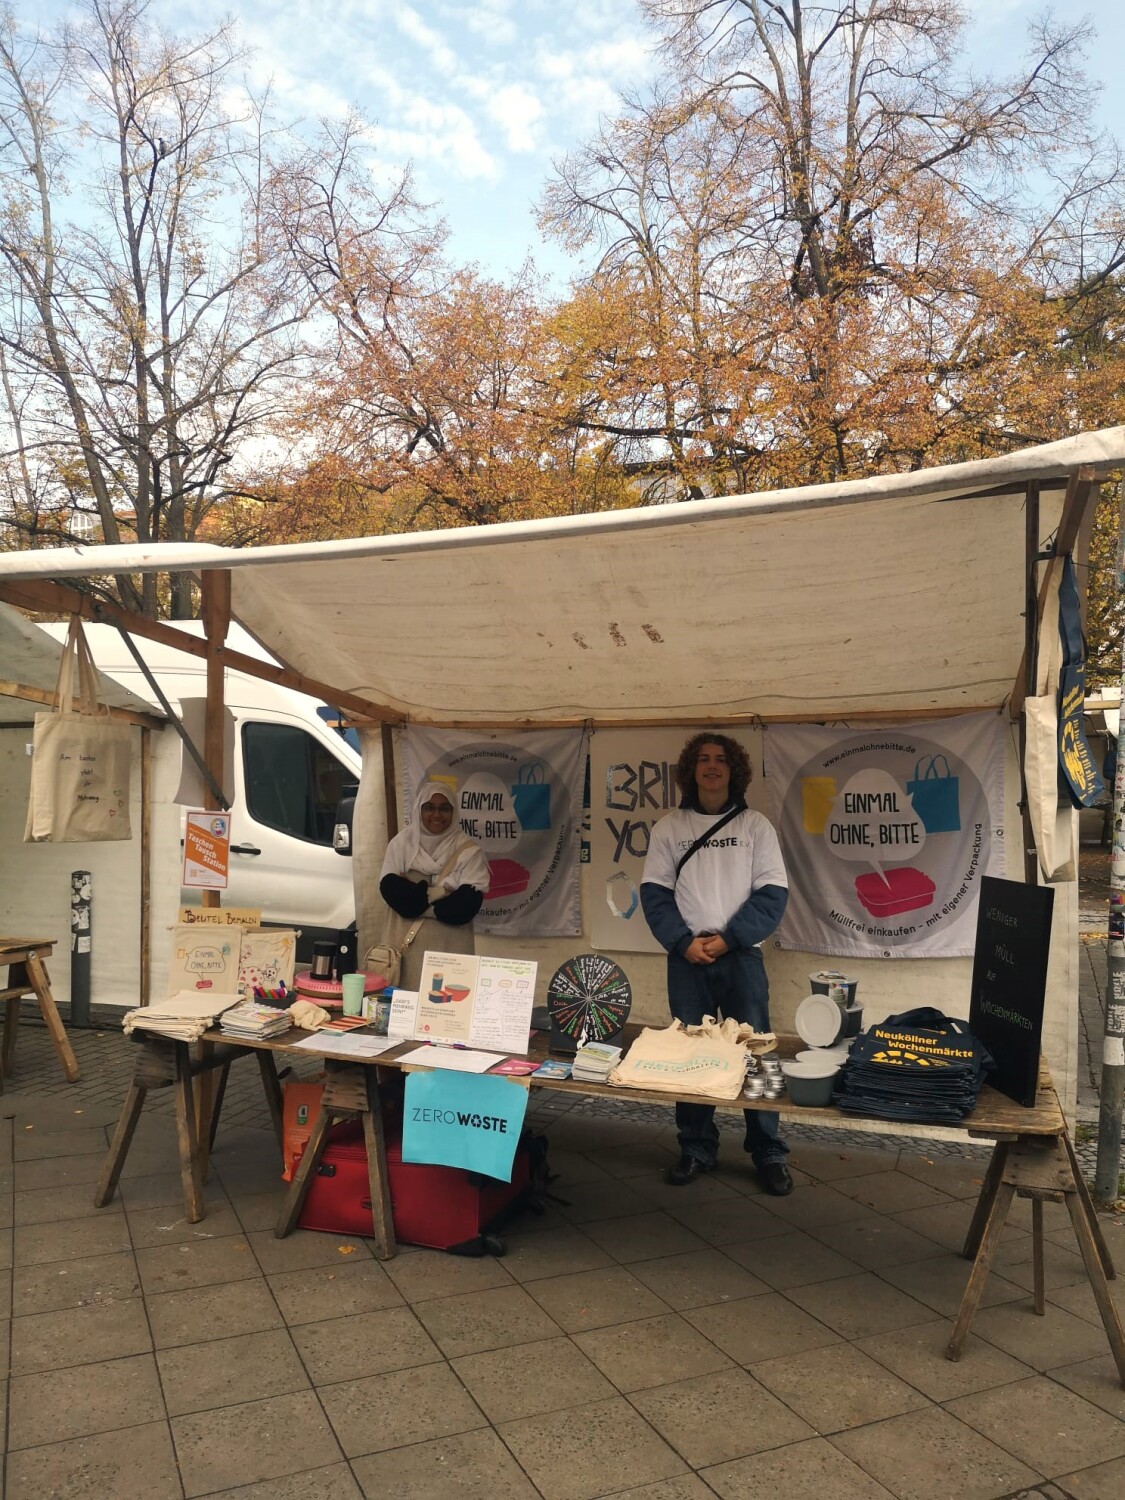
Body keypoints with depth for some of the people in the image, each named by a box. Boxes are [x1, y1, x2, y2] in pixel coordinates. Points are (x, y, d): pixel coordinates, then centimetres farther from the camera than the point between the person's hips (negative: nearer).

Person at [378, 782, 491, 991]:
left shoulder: (467, 851, -2)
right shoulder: (402, 843, 4)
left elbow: (468, 902, -11)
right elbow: (389, 887, -6)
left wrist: (414, 900, -11)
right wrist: (434, 893, -14)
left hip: (449, 946, -1)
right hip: (405, 942, 2)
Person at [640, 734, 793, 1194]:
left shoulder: (756, 826, 4)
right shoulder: (669, 827, 7)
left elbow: (773, 893, -3)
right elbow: (654, 892, 2)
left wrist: (728, 939, -12)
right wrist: (684, 942, -12)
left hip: (741, 956, -1)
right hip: (686, 958, 1)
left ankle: (769, 1153, 11)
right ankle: (696, 1149, 18)